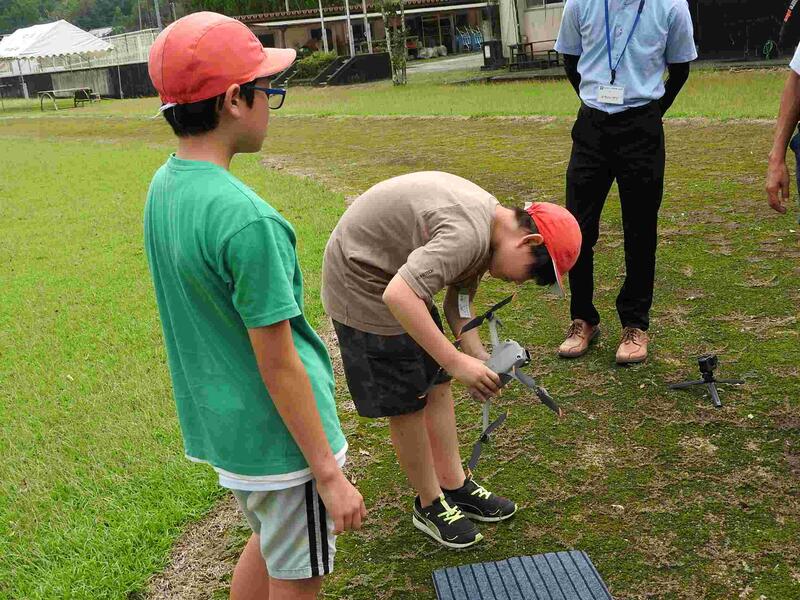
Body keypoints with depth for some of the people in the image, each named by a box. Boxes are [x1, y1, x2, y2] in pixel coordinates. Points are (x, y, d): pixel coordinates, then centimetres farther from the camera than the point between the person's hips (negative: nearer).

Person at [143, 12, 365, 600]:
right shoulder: (244, 218, -28)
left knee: (269, 541, 29)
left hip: (218, 420, 8)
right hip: (279, 435, -8)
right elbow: (278, 362, -24)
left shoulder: (163, 186, -1)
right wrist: (330, 474, -15)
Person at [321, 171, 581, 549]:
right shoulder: (469, 235, -30)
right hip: (361, 282, -10)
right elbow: (398, 297, -40)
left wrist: (481, 359, -7)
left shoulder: (486, 224, 2)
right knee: (407, 401, 0)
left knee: (436, 383, 14)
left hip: (394, 273, 10)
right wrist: (457, 361, -35)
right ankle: (429, 505, 18)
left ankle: (455, 485, 26)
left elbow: (459, 305, 8)